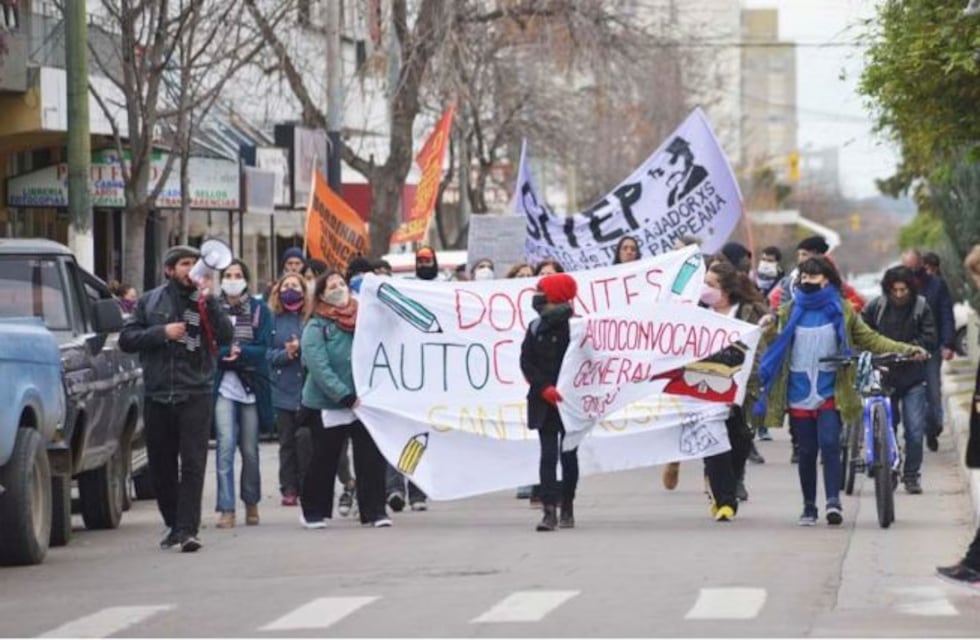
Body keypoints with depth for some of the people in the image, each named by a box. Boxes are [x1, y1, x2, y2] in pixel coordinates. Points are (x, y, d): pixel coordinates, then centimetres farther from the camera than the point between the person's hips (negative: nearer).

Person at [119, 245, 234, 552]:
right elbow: (126, 339, 4)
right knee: (161, 466, 8)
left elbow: (225, 336, -8)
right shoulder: (150, 302, 10)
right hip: (157, 395, 2)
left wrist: (207, 300, -15)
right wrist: (162, 332, -8)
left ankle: (188, 529, -13)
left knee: (193, 463, -10)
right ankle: (174, 525, 23)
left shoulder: (205, 302, 6)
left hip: (195, 394, -2)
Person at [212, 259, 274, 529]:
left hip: (251, 386, 1)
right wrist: (227, 353, -18)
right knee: (225, 446, -12)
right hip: (223, 386, -1)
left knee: (250, 450, 5)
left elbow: (263, 348, -2)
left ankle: (251, 503, 22)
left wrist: (239, 352, -17)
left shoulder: (259, 310, 7)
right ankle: (226, 509, -12)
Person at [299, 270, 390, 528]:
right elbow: (319, 368, -15)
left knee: (371, 458, -4)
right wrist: (346, 397, -22)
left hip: (364, 402, 3)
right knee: (324, 461, 7)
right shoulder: (316, 328, -6)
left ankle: (374, 511, 1)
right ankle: (314, 512, 22)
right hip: (328, 405, -3)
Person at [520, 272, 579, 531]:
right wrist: (544, 388, -12)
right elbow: (526, 362, 2)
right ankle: (549, 510, -11)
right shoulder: (536, 328, 4)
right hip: (544, 403, 2)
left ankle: (567, 508, 20)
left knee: (568, 455, 8)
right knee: (548, 454, -6)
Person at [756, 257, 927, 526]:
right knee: (807, 451, 5)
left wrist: (905, 350, -3)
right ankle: (809, 506, 15)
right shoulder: (790, 311, 6)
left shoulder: (842, 310, 5)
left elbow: (870, 339, 5)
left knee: (829, 443, -17)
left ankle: (833, 501, -19)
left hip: (830, 391, -1)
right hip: (799, 392, 1)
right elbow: (773, 347, 9)